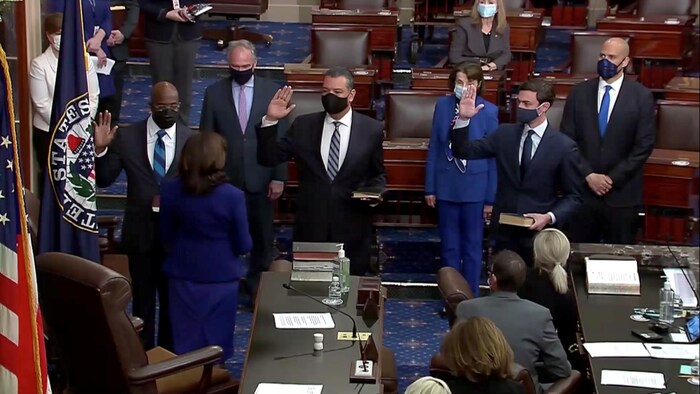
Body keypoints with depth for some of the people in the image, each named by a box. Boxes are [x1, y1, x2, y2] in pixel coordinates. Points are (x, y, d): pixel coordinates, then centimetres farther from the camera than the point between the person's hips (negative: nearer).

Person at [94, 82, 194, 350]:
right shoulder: (127, 137, -5)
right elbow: (104, 180, -3)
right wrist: (101, 149, -18)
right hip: (140, 232, 0)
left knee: (172, 298, 15)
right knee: (142, 299, 13)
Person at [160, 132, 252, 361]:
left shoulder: (170, 192, -9)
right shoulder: (233, 196, -19)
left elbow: (165, 237, 3)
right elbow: (244, 246, -10)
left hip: (183, 275, 3)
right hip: (221, 277, -2)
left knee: (186, 342, 13)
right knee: (216, 342, 10)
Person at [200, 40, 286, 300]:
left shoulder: (272, 91, -5)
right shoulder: (214, 93, -3)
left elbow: (281, 138, -3)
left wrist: (279, 177, -6)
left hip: (261, 178, 0)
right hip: (225, 178, 0)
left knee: (262, 237, 13)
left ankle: (258, 287, 29)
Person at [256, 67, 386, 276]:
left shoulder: (371, 129, 0)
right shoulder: (303, 126, 2)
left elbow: (378, 175, 10)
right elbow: (268, 158, -1)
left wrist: (375, 193, -11)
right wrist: (270, 121, -12)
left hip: (351, 228, -1)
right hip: (310, 225, 1)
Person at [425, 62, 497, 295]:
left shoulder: (489, 112, -9)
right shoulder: (443, 105, -2)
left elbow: (493, 157, -5)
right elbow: (434, 148, 4)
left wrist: (491, 198, -4)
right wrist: (430, 188, 4)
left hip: (475, 188, -2)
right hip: (446, 187, 3)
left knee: (472, 247, 9)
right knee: (449, 246, 12)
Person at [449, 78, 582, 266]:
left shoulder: (564, 146, -7)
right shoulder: (504, 134, 3)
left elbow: (573, 197, -2)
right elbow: (463, 151, 1)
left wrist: (550, 217, -18)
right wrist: (463, 119, -13)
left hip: (538, 235, -3)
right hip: (504, 232, 3)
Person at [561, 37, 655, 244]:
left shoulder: (641, 96, -3)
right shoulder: (579, 92, 3)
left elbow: (644, 145, -5)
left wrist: (613, 178, -9)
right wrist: (588, 175, -8)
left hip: (622, 192, -2)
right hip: (583, 188, 2)